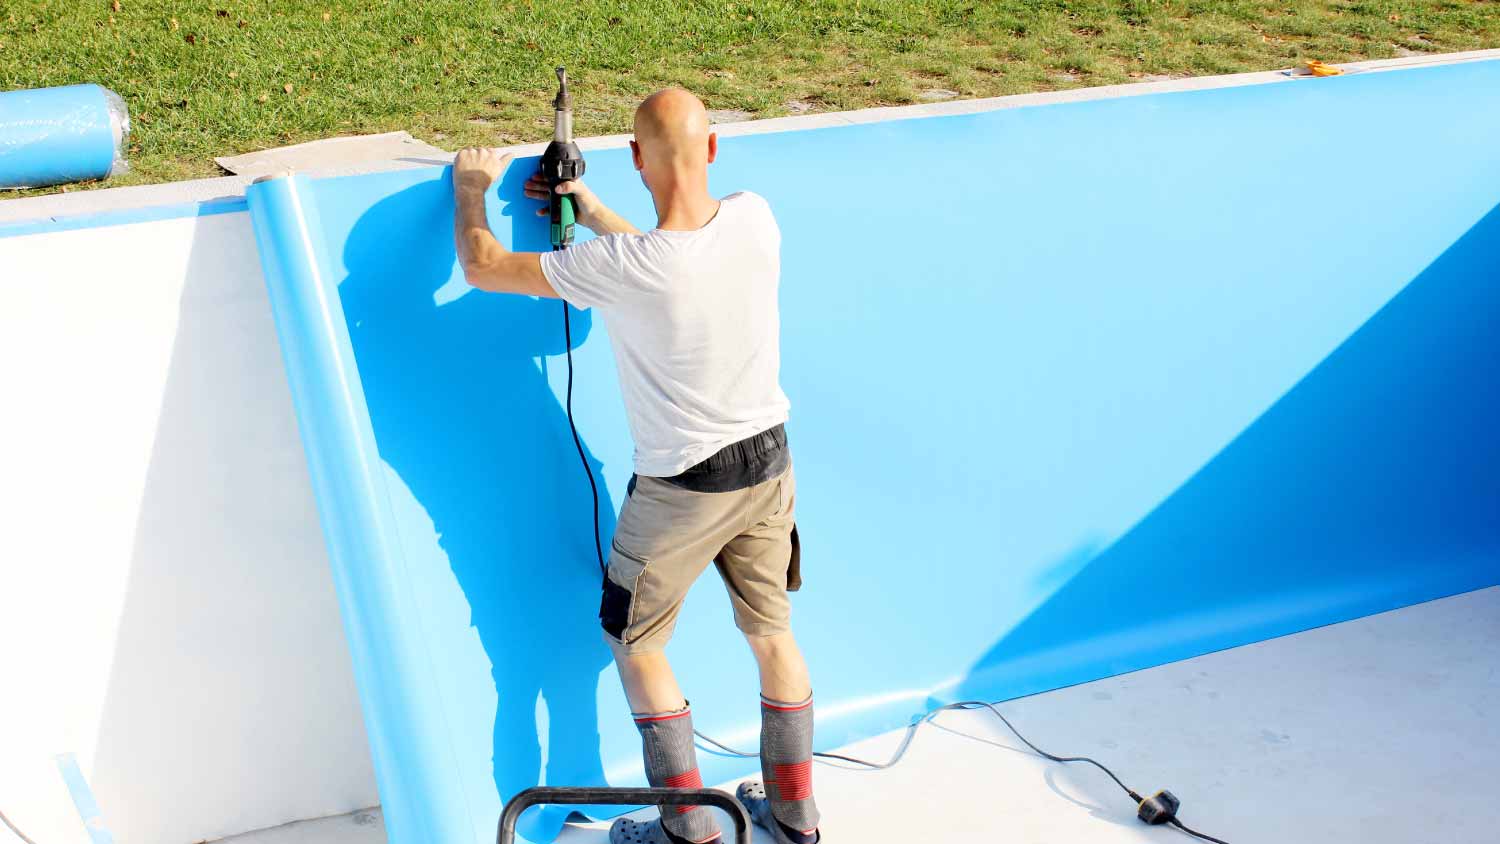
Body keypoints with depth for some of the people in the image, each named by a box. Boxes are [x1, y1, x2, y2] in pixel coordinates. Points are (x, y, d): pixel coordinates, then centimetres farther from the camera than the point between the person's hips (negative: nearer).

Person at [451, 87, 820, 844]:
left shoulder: (622, 267, -28)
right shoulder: (755, 221, -13)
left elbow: (482, 267, -14)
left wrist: (470, 191, 5)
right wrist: (591, 210, 14)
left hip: (682, 488, -5)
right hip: (768, 463, 6)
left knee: (634, 642, 15)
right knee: (772, 632, 19)